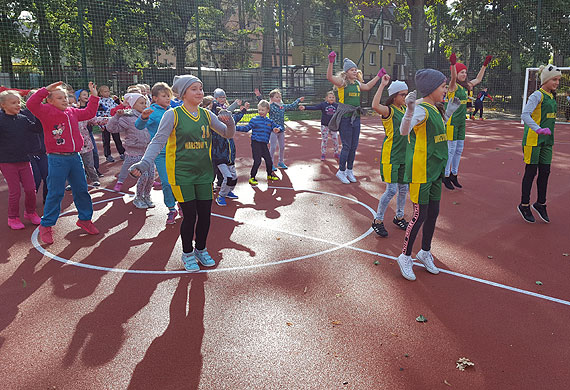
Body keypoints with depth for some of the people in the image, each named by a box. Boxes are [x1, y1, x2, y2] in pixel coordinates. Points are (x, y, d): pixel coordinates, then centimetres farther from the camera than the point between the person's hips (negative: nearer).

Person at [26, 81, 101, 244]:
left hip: (75, 157, 6)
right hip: (57, 159, -6)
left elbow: (89, 113, 29)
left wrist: (94, 96, 25)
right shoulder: (47, 111, -4)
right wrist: (46, 90, -18)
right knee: (55, 193, -2)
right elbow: (31, 104, -22)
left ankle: (85, 219, 27)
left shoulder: (72, 112, 14)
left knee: (81, 189, 12)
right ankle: (46, 226, 11)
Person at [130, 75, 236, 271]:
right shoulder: (173, 115, -7)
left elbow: (229, 134, 11)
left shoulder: (207, 114, 6)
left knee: (205, 214, 8)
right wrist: (144, 163, -23)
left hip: (204, 174, 4)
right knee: (190, 215, -2)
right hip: (181, 174, -4)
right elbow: (158, 141, -10)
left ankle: (201, 250, 31)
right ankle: (187, 254, 21)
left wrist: (229, 122, -12)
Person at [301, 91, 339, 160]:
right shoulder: (323, 104, -5)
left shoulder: (336, 105, 2)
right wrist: (305, 107, -23)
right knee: (324, 140, 3)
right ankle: (323, 154, 15)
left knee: (335, 140, 6)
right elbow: (314, 107, -12)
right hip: (324, 126, -2)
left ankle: (336, 153, 22)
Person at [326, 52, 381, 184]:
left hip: (356, 117, 7)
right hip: (345, 117, -7)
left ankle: (349, 170, 22)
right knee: (346, 146, -4)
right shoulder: (342, 81, -7)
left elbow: (367, 86, 33)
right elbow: (329, 77, -26)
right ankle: (341, 172, 9)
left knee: (354, 146, 10)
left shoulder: (357, 83, 13)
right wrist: (331, 62, -38)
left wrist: (378, 76, 35)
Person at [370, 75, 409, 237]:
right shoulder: (389, 110, -14)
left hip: (404, 155, 8)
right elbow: (375, 106, -36)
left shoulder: (404, 109, 9)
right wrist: (383, 84, -32)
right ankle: (378, 221, 9)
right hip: (391, 155, -8)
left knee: (404, 188, 14)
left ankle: (399, 217, 31)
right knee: (391, 190, -6)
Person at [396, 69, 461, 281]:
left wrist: (450, 111, 24)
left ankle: (425, 252, 33)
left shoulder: (435, 109, 11)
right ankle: (405, 257, 14)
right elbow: (404, 131, -36)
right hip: (420, 172, -9)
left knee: (433, 213, 16)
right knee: (420, 215, -2)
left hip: (435, 171, 9)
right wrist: (410, 110, -54)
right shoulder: (421, 109, -18)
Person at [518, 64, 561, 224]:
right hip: (533, 139, -7)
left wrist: (548, 132, 20)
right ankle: (524, 205, 12)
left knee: (545, 172, 9)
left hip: (547, 140, 7)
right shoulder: (537, 95, -12)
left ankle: (540, 204, 23)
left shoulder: (552, 96, 14)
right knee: (531, 172, -1)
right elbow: (524, 115, -23)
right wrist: (538, 130, -34)